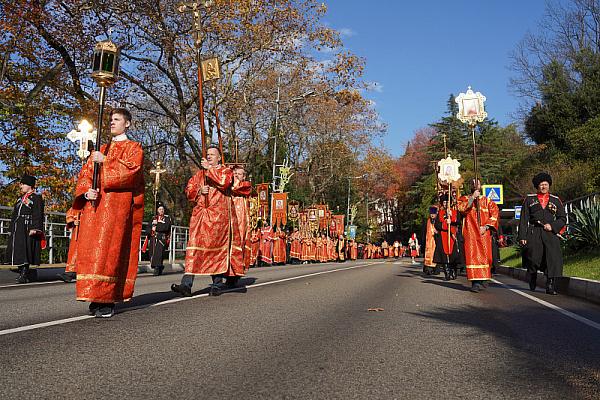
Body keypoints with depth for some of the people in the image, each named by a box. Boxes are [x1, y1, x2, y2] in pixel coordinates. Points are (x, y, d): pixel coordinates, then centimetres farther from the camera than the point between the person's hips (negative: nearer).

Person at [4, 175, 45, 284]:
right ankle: (22, 273, 13)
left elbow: (38, 215, -11)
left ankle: (24, 275, -13)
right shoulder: (20, 199, 23)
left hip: (27, 229, -8)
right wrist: (11, 230, 20)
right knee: (18, 251, 6)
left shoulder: (36, 198, -1)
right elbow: (14, 215, 25)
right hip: (17, 230, 8)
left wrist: (34, 228, -20)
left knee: (24, 250, -13)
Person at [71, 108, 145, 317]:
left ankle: (107, 299, -13)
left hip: (118, 205, -6)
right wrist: (87, 191, -2)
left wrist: (105, 161, -10)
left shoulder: (133, 148, 10)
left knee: (110, 249, -13)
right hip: (95, 204, 6)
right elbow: (84, 174, 17)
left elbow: (130, 170, -9)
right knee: (91, 250, -2)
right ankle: (95, 297, 3)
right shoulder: (101, 149, 26)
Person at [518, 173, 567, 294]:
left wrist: (552, 226, -7)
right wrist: (522, 236, -2)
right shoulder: (529, 199, 10)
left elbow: (563, 219, 13)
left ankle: (551, 287, -9)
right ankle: (532, 284, 22)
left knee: (553, 259, -12)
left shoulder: (556, 200, 15)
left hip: (551, 233, 1)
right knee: (533, 260, 1)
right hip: (534, 233, -1)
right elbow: (523, 219, 6)